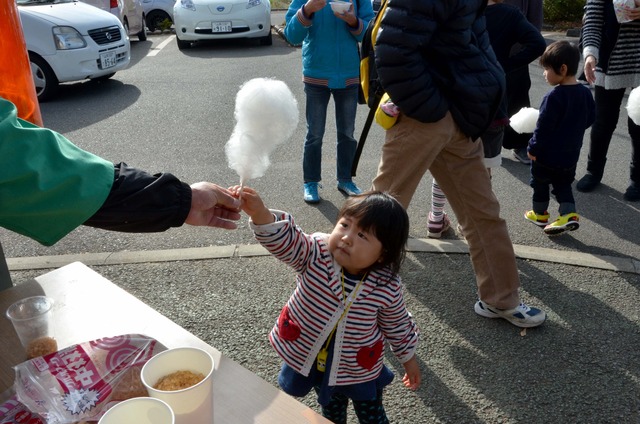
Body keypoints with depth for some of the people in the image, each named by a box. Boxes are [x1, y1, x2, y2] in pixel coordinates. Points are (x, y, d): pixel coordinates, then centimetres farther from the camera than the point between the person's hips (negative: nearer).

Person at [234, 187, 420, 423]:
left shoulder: (388, 289, -23)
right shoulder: (315, 253, -25)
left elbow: (398, 325, -5)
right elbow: (284, 240, -42)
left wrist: (408, 358, 9)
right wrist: (259, 213, -61)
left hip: (359, 370, -1)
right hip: (310, 358, 2)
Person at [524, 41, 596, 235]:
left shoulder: (553, 97, -24)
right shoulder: (585, 92, -2)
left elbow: (543, 127, -21)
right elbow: (590, 119, 9)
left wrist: (533, 148, -11)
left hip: (547, 154, -6)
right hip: (571, 154, 6)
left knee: (540, 183, 14)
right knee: (563, 183, 18)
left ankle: (540, 214, 28)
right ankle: (569, 214, 4)